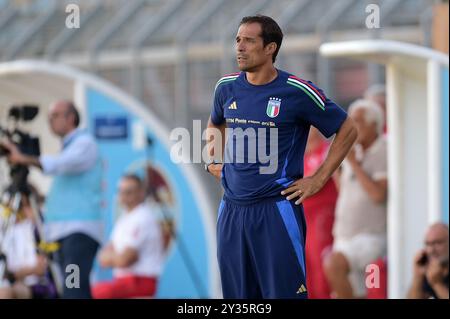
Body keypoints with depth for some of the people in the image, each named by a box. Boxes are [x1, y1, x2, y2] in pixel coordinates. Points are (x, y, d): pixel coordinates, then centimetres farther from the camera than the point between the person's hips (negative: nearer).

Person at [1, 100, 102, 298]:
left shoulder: (84, 143, -5)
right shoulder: (67, 147, 23)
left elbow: (62, 164, -24)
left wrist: (25, 159, -31)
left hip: (80, 230, -9)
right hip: (63, 229, 9)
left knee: (73, 289, -19)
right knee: (76, 289, 6)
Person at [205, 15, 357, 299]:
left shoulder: (297, 92, -9)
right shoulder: (227, 87, 7)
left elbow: (347, 130, 0)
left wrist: (318, 180, -4)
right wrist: (213, 161, 16)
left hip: (276, 210, -5)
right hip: (232, 210, 5)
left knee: (283, 291, -5)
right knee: (237, 293, 9)